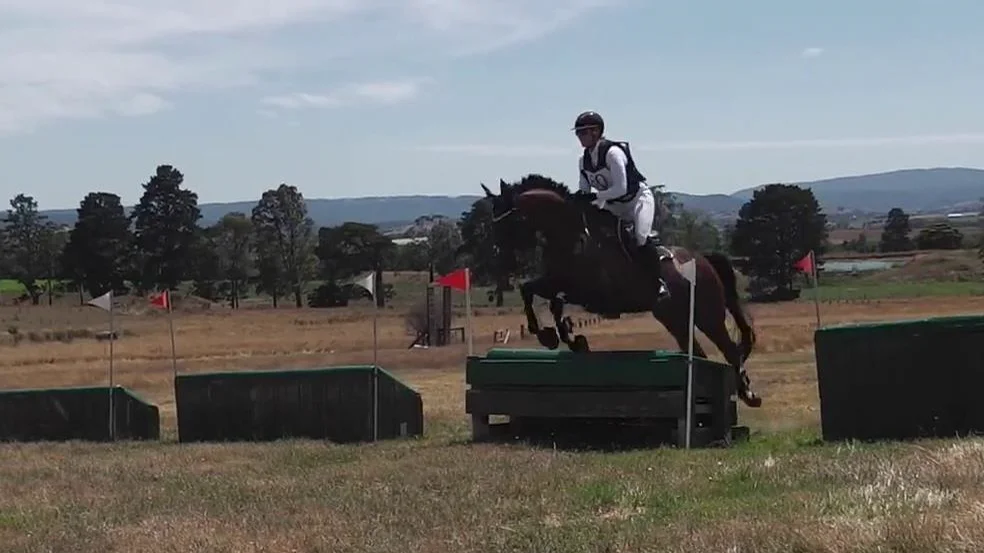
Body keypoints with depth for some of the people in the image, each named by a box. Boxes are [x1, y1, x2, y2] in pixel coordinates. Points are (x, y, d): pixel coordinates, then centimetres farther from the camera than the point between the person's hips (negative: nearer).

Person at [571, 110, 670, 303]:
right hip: (614, 206, 8)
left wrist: (595, 197, -35)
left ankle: (659, 282, -17)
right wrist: (579, 198, -22)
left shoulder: (613, 152, -26)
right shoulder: (584, 160, -3)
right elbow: (584, 190, 1)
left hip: (638, 198, -8)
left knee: (641, 236, -28)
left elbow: (621, 188, -30)